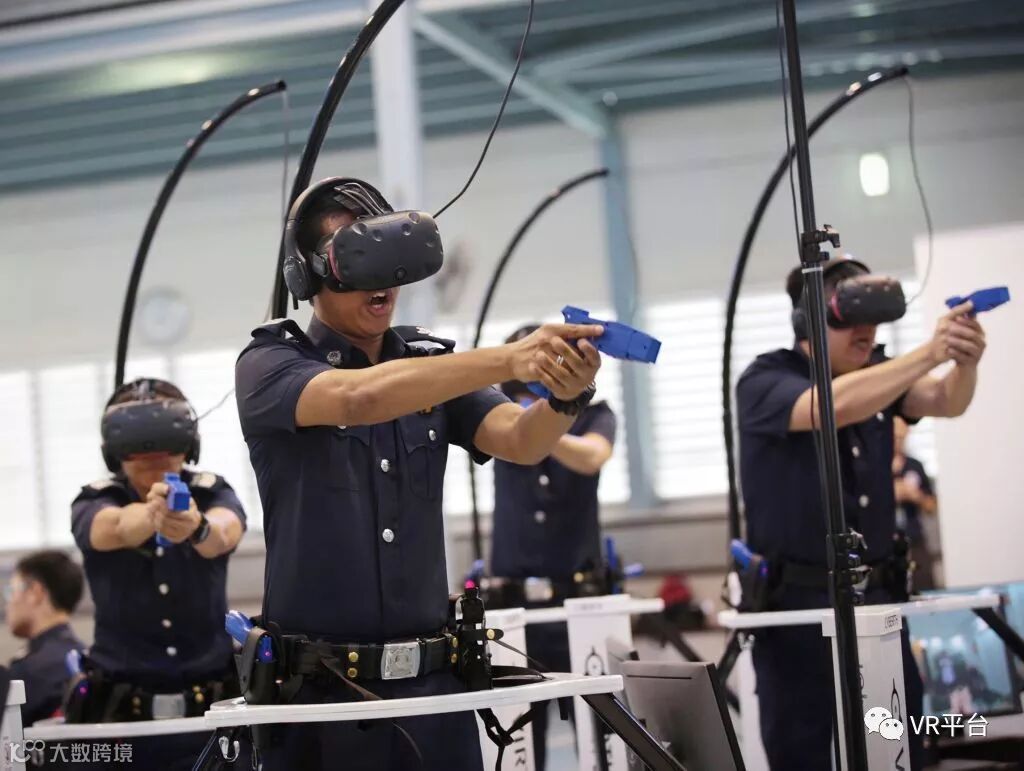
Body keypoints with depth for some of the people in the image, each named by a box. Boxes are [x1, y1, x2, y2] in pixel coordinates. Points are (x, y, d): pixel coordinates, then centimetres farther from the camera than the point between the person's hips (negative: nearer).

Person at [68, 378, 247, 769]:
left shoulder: (213, 494, -1)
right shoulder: (94, 503, -2)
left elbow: (224, 534, -26)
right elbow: (118, 529, -27)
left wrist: (197, 527, -50)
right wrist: (150, 513, -50)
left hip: (213, 711, 0)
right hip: (120, 718, 0)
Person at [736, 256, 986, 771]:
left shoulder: (875, 374, 8)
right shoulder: (764, 383, -10)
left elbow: (944, 402, -9)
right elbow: (834, 406, -29)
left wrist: (965, 362, -31)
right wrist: (928, 353, -35)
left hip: (877, 597, 5)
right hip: (798, 604, -5)